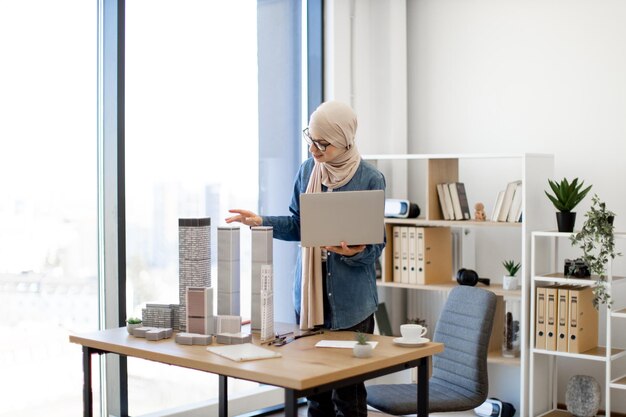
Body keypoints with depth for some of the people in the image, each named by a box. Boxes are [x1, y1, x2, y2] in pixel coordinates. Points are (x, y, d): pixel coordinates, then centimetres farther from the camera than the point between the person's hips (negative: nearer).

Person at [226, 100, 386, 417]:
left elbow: (375, 245, -8)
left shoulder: (370, 179, -10)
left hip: (350, 300, -4)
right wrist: (261, 221, -2)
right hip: (309, 294, 4)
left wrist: (355, 252, -28)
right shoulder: (307, 170, 4)